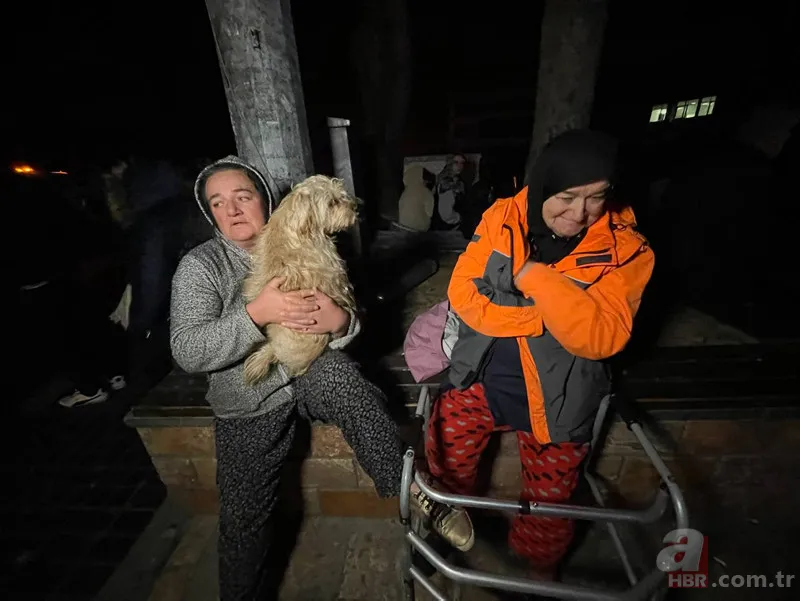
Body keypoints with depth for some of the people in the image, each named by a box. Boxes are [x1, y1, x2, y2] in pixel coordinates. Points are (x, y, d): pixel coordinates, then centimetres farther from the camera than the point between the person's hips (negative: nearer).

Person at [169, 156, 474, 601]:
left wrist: (341, 322, -23)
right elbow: (187, 352, -14)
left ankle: (410, 487, -26)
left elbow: (350, 325, 2)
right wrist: (257, 314, -27)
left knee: (337, 371, -34)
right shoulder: (199, 266, -1)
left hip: (316, 375, 0)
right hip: (248, 402, 1)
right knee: (243, 518, 2)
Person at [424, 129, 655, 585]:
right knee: (445, 464, 13)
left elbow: (602, 337, -22)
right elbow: (462, 292, -13)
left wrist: (536, 278, -29)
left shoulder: (626, 250, -12)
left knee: (550, 504, 19)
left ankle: (542, 571, 54)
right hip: (479, 376, 2)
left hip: (557, 397, 0)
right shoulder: (502, 218, -8)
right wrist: (538, 319, -21)